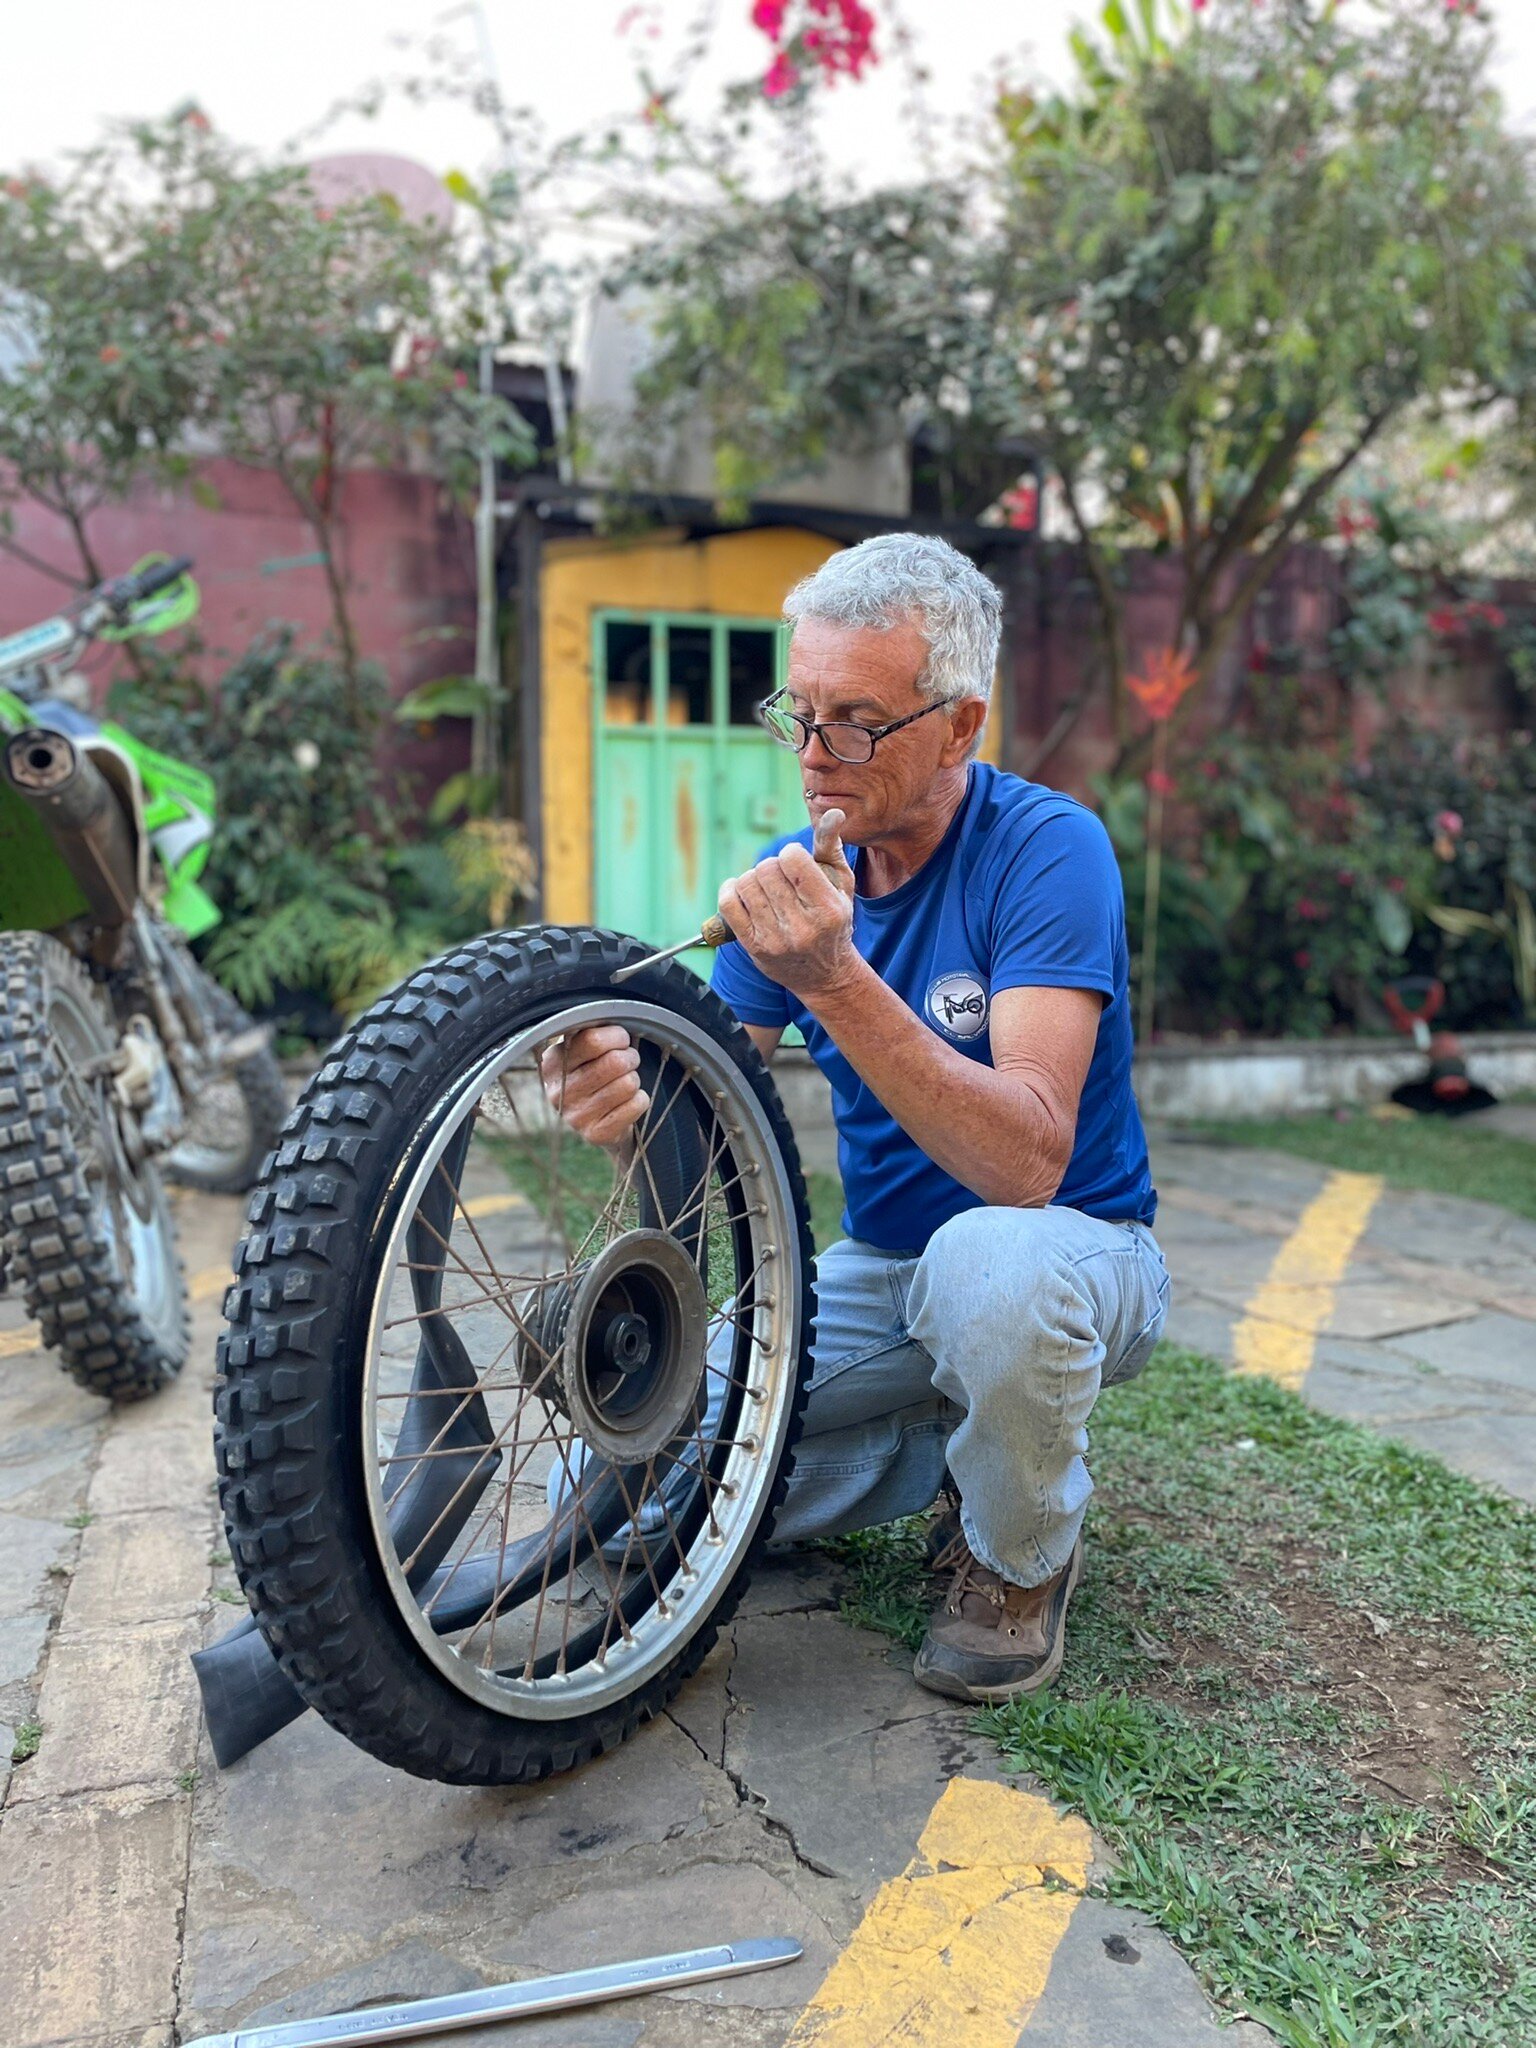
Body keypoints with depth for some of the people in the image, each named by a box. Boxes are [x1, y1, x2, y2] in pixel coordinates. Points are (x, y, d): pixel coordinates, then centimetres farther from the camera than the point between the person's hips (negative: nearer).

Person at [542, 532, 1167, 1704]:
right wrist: (628, 1107, -32)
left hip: (1075, 1244, -4)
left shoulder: (1047, 847, -20)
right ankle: (945, 1441, 12)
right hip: (881, 1269, 5)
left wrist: (837, 982, -42)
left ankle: (1020, 1558, -7)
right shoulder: (793, 878, -4)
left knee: (991, 1259, -40)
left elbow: (1027, 1162, -32)